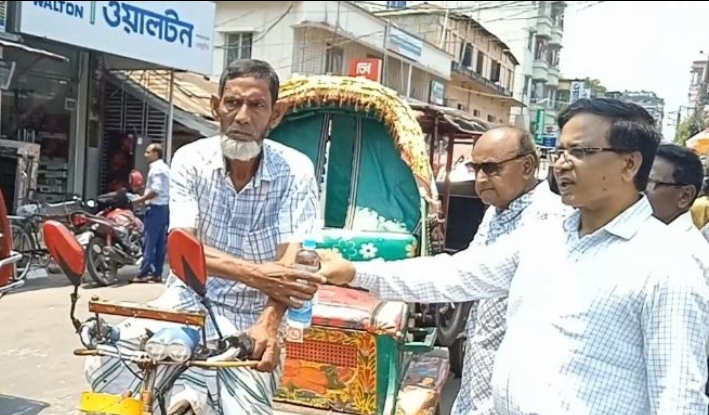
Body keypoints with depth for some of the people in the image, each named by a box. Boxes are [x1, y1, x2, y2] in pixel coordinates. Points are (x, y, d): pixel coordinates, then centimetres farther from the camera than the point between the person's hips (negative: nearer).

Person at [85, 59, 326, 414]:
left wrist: (268, 324, -37)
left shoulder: (296, 171, -9)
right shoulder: (190, 160, -4)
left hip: (252, 316, -1)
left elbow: (288, 262, -18)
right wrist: (253, 273, -32)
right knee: (107, 367, -21)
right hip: (190, 301, 1)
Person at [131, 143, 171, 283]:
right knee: (160, 243, 9)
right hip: (164, 207, 10)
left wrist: (140, 199, -13)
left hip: (156, 208, -10)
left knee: (149, 242, -8)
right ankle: (157, 273, 12)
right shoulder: (165, 167, 17)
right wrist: (145, 197, 18)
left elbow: (155, 190, -22)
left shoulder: (156, 168, -13)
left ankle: (144, 273, -7)